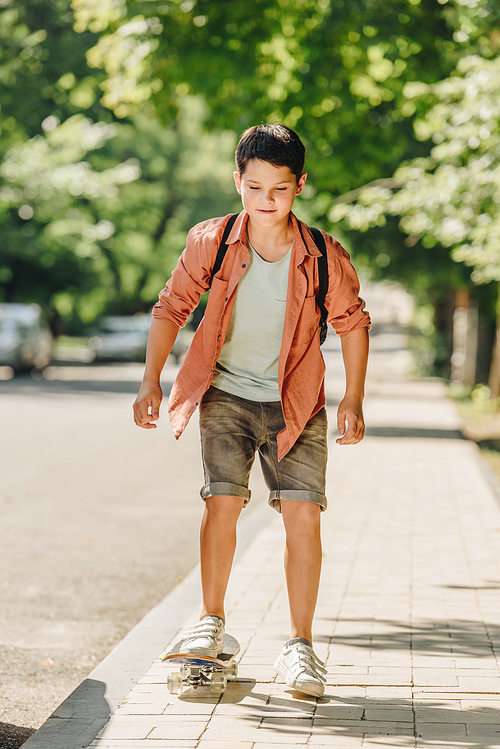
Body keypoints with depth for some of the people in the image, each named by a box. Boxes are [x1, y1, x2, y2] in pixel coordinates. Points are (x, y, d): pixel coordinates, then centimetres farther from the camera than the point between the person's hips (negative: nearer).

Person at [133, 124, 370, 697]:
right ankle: (211, 621, 11)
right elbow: (171, 308, 2)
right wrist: (151, 383, -3)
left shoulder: (324, 257, -13)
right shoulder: (210, 242, -12)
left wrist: (353, 400, 2)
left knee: (303, 515, -8)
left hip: (294, 404, 0)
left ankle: (299, 646, 2)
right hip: (226, 394, 0)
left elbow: (352, 322, 4)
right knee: (222, 503, -11)